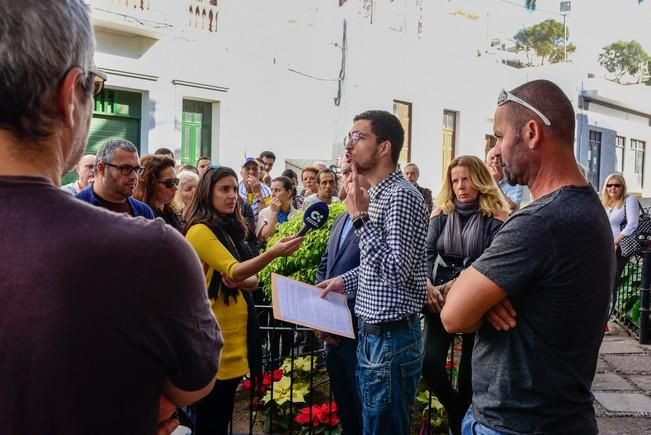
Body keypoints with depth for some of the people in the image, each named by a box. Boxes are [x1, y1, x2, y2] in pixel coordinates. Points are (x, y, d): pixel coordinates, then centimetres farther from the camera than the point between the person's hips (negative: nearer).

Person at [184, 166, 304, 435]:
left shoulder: (231, 230, 13)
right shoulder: (200, 231, -13)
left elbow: (251, 279, 12)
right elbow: (234, 270, -26)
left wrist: (240, 281, -11)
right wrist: (273, 252, -40)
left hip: (235, 330, 9)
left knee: (223, 413, 17)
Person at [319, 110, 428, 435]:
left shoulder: (401, 195, -18)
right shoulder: (378, 194, 13)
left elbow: (397, 269, -26)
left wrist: (360, 217, -22)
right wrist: (345, 280, 14)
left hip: (393, 339, -10)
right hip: (371, 335, 10)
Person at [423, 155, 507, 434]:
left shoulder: (495, 217, -5)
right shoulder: (442, 212, 6)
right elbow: (426, 252, -1)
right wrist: (427, 285, -18)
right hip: (440, 297, 3)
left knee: (469, 369, 7)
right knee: (430, 362, -6)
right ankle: (456, 410, 23)